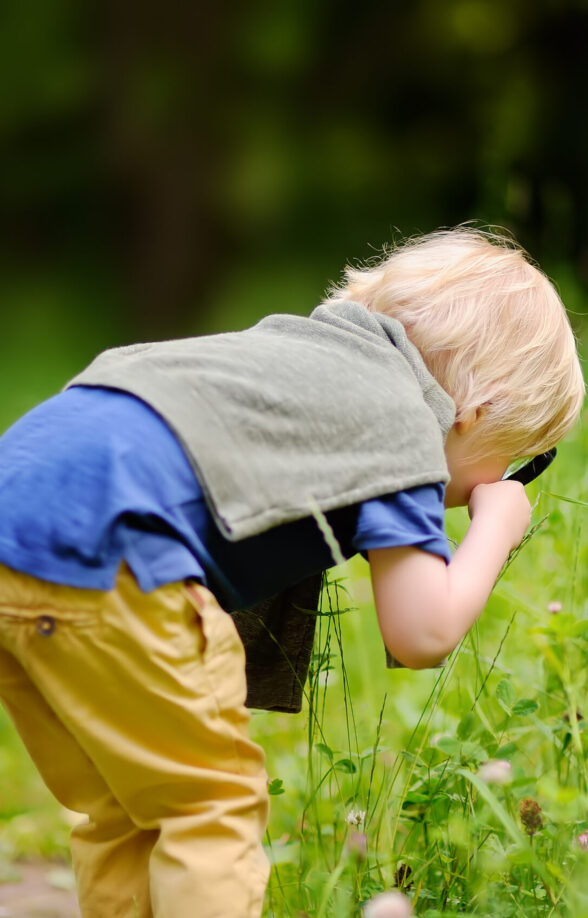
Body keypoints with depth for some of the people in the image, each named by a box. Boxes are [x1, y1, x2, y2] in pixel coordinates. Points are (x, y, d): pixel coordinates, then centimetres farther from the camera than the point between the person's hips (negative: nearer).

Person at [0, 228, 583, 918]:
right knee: (216, 802, 1)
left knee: (124, 814, 18)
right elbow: (422, 635, -2)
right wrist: (495, 527, 14)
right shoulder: (406, 421, 2)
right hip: (94, 543, -9)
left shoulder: (306, 348, 26)